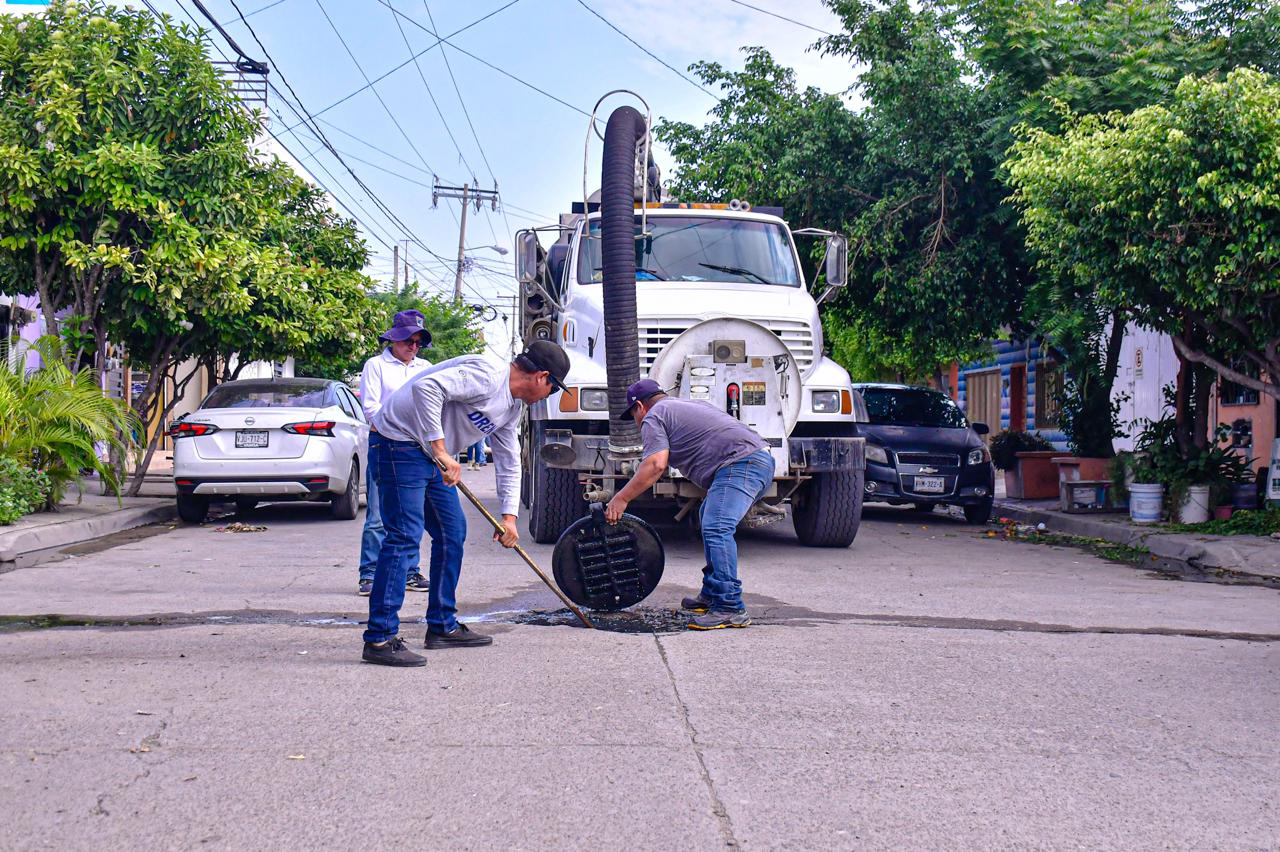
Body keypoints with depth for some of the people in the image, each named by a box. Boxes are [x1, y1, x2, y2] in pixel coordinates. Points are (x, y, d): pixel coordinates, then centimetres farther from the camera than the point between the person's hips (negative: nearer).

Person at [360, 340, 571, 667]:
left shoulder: (513, 407, 12)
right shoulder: (488, 375, -20)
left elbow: (509, 462, 22)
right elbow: (426, 386, -32)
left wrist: (509, 516, 16)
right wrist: (441, 451, -30)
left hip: (434, 455, 11)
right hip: (402, 441, -11)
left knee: (453, 533, 13)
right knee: (404, 535, -16)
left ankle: (443, 627, 23)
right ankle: (379, 639, -15)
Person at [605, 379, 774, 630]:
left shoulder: (654, 417, 5)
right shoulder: (690, 405, 34)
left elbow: (656, 465, -9)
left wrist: (621, 499, -6)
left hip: (740, 463, -10)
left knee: (716, 529, -19)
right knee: (711, 519, 25)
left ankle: (731, 609, -28)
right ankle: (711, 595, 26)